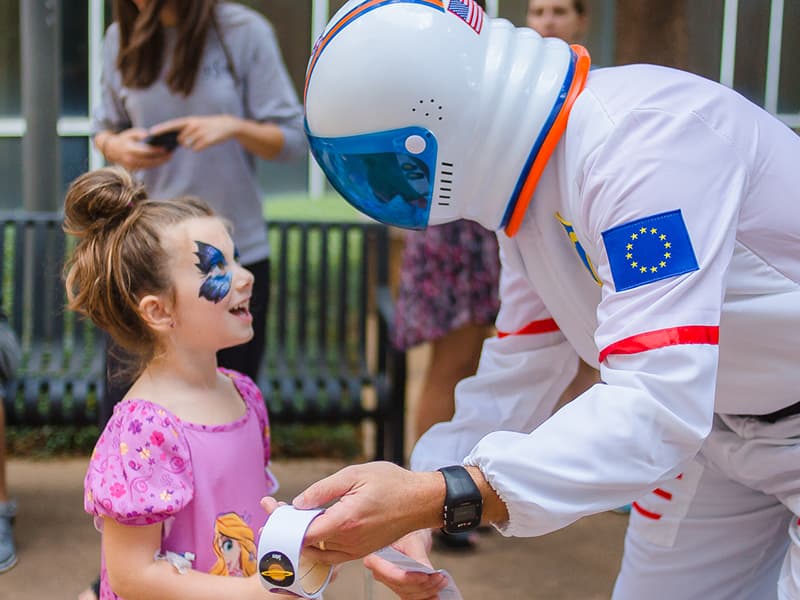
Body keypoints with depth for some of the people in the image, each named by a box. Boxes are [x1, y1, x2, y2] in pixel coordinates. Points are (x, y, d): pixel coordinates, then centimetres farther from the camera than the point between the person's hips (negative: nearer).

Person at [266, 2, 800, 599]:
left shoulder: (645, 143, -32)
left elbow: (657, 407, -39)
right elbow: (518, 378, 1)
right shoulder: (527, 193, -3)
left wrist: (440, 496, -44)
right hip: (718, 431, 7)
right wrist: (407, 509, -8)